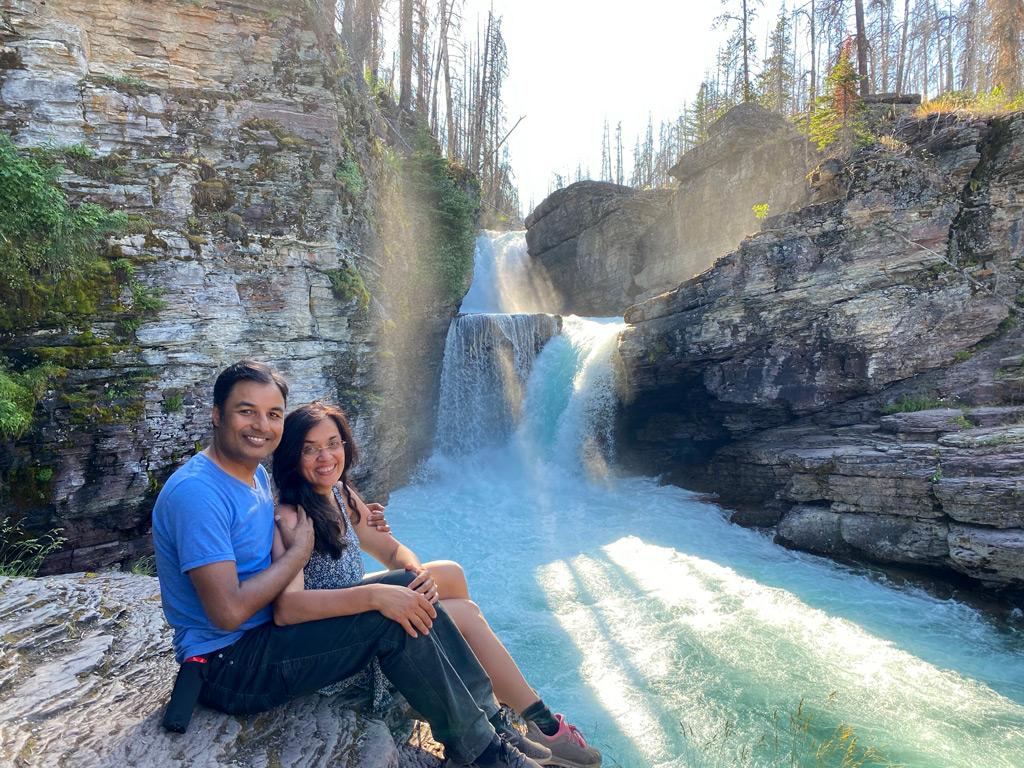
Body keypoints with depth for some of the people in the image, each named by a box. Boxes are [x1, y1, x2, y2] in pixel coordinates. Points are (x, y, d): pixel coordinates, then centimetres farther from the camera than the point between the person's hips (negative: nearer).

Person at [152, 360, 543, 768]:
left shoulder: (256, 474, 8)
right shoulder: (196, 492, -22)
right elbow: (228, 612, -27)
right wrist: (299, 551, -14)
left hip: (269, 628, 9)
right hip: (227, 665, -9)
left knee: (407, 587, -3)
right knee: (392, 621, -21)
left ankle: (489, 714, 0)